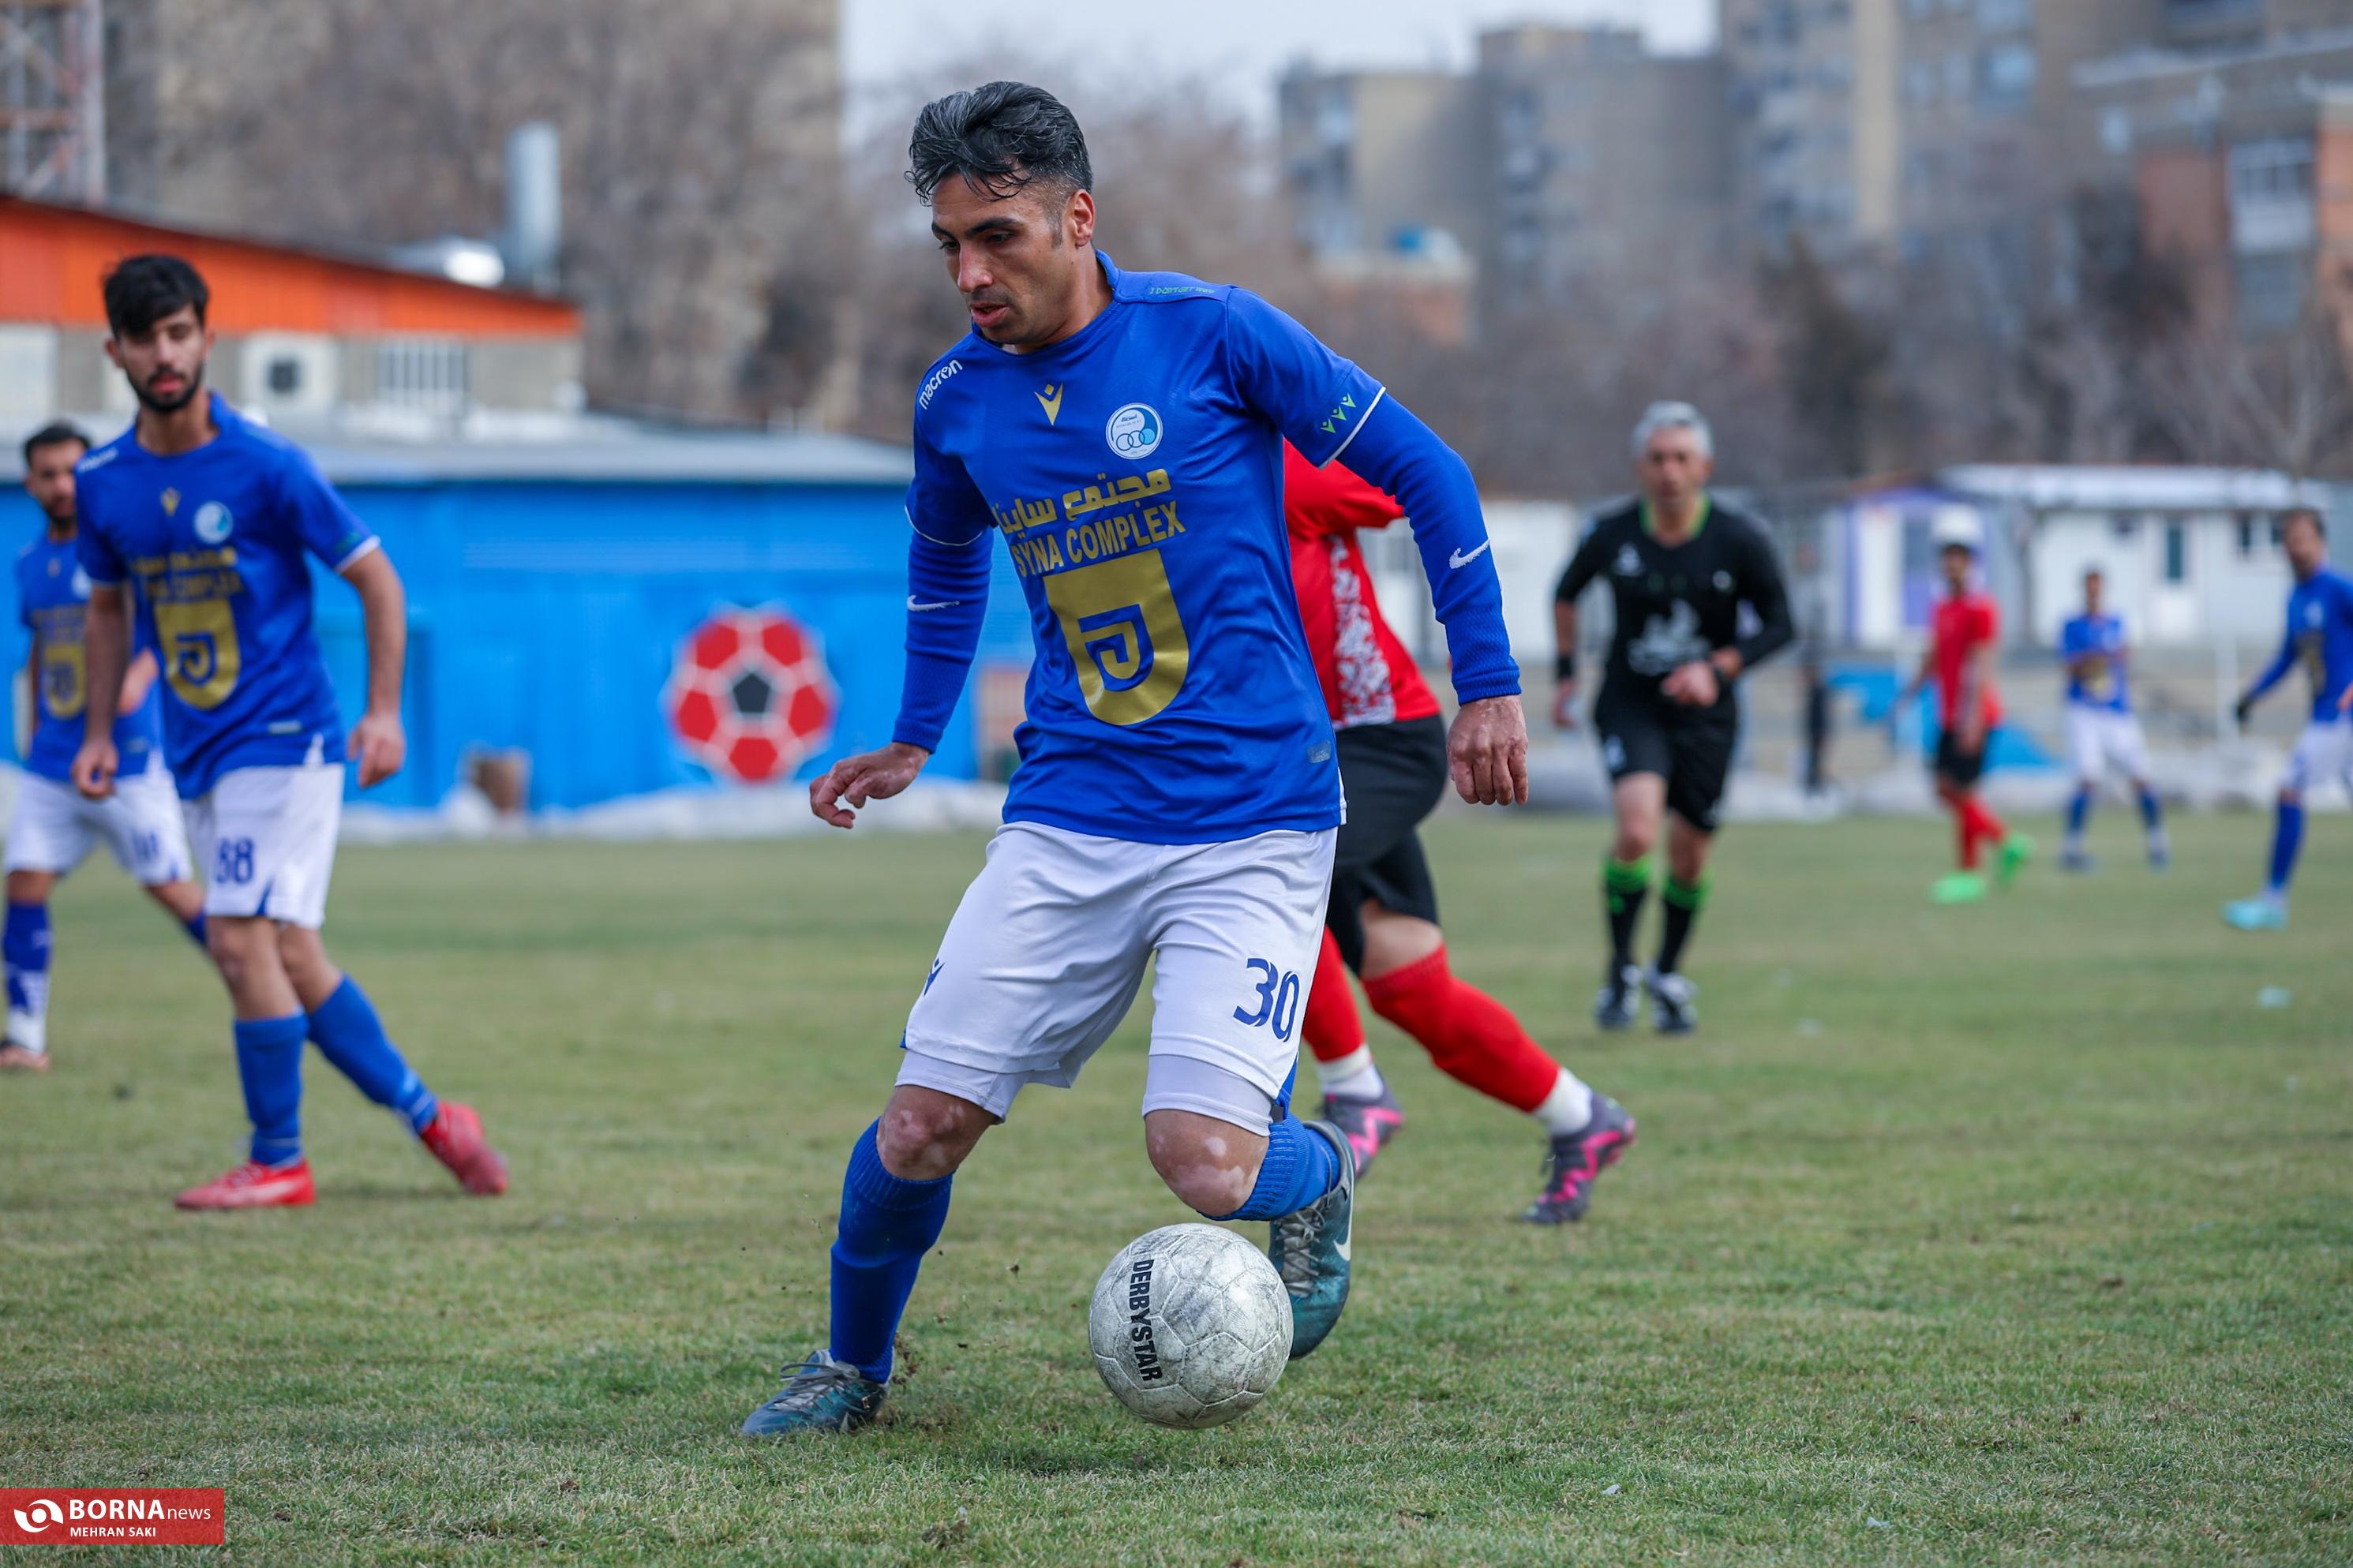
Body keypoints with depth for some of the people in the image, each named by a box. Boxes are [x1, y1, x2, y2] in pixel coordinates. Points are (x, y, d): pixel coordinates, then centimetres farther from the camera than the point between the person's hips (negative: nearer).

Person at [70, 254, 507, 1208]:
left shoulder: (266, 467, -12)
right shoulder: (103, 483, 3)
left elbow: (375, 580, -4)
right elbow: (109, 606, 21)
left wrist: (384, 713, -10)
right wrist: (98, 732, 16)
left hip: (284, 737, -6)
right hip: (196, 757, 6)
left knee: (242, 940, -15)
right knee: (285, 959, 7)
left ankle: (277, 1162, -3)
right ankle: (429, 1118, 21)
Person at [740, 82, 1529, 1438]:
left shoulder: (1210, 333, -9)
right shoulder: (958, 401, 5)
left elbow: (1422, 471, -1)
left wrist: (1489, 686, -2)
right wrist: (915, 741, 27)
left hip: (1254, 827, -4)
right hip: (1068, 826, 4)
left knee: (1206, 1167, -18)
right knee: (919, 1129, -4)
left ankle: (1318, 1174, 19)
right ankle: (852, 1368, 24)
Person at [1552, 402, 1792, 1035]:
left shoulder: (1740, 539, -12)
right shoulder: (1612, 533, -10)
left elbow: (1777, 623, -2)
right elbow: (1567, 592, 11)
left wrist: (1718, 668, -17)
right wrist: (1566, 672, 8)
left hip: (1705, 713, 1)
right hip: (1630, 704, -1)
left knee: (1689, 858, 8)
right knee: (1637, 832, -23)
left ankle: (1669, 975, 34)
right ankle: (1620, 971, -2)